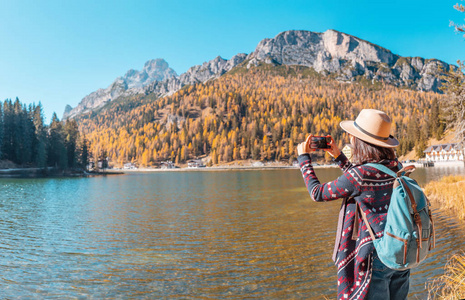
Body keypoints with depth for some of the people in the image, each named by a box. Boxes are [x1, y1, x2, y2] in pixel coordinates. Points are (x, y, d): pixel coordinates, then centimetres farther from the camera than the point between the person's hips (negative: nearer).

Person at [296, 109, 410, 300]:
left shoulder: (358, 174, -22)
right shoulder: (396, 167, -1)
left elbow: (318, 193, -9)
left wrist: (303, 158, 2)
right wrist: (338, 156, 19)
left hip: (375, 257, -7)